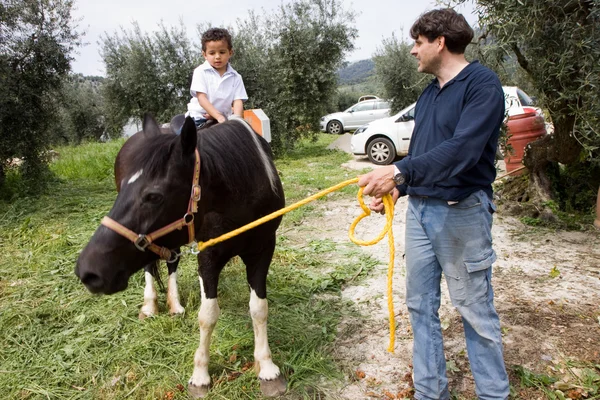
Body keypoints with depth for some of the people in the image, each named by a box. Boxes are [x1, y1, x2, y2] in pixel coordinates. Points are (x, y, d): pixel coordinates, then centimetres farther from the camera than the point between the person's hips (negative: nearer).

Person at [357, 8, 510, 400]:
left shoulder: (483, 84, -12)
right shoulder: (428, 93, 13)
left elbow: (461, 149, -26)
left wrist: (400, 171, -33)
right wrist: (395, 188, 9)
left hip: (462, 213, -8)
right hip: (419, 210, 8)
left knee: (476, 310, 5)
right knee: (421, 306, 13)